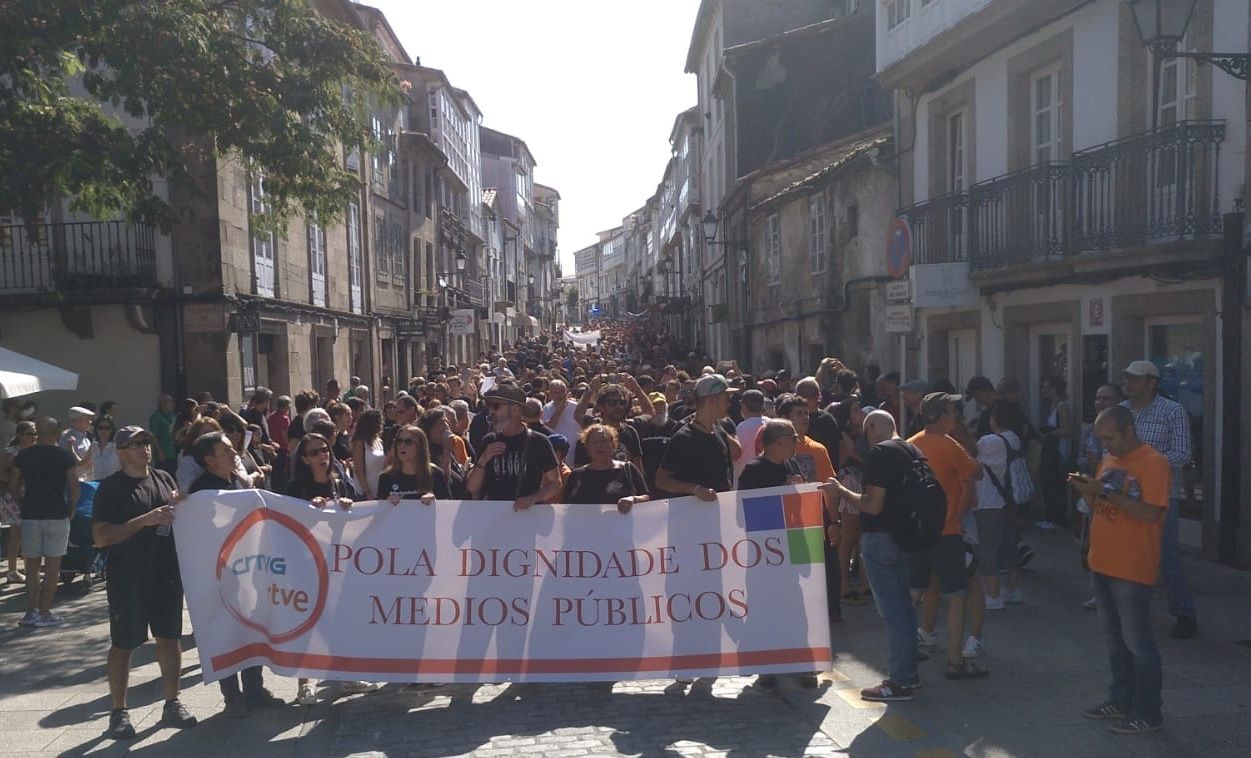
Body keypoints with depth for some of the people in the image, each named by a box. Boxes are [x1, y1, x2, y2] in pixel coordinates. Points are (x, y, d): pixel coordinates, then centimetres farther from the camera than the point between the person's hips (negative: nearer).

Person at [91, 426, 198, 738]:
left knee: (170, 639, 10)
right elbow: (101, 537, -14)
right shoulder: (111, 487, -6)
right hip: (127, 578, -4)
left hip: (167, 574, 5)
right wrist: (144, 520, -22)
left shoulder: (164, 478, 9)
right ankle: (118, 712, 18)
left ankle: (172, 704, 22)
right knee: (123, 644, 6)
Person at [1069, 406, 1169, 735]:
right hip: (1103, 564, 8)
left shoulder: (1154, 463, -13)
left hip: (1132, 569, -8)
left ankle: (1148, 713, 11)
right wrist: (1086, 490, -2)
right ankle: (1121, 700, 28)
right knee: (1114, 639, 16)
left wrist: (1106, 492, -24)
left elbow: (1150, 513, -23)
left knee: (1137, 642, 0)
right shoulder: (1109, 460, 11)